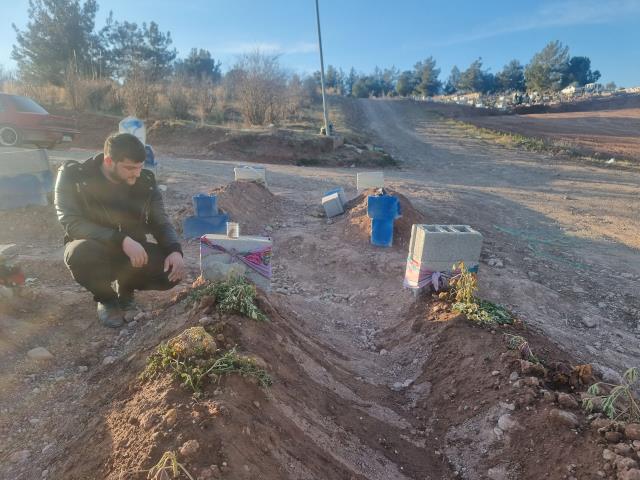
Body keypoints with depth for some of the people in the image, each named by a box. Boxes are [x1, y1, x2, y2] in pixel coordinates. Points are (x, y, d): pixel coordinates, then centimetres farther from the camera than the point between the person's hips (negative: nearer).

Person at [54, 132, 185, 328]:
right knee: (81, 253, -38)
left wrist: (175, 250, -26)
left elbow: (161, 222, -5)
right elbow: (72, 223, -27)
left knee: (172, 272, -24)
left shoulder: (145, 181, -9)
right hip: (94, 247, -2)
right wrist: (122, 240, -40)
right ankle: (106, 298, -4)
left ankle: (125, 287, 10)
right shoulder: (73, 176, -18)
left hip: (132, 250, 2)